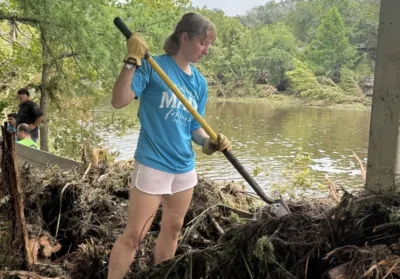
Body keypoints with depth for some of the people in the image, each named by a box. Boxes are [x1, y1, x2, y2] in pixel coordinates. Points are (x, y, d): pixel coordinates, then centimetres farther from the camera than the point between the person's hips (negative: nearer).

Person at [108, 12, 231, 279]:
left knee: (173, 230, 18)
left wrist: (209, 143, -10)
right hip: (152, 165, -7)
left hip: (185, 167, 7)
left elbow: (195, 127, 10)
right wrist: (132, 61, -28)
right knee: (135, 234, -2)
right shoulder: (153, 66, -12)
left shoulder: (200, 82, 6)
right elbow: (119, 101, -20)